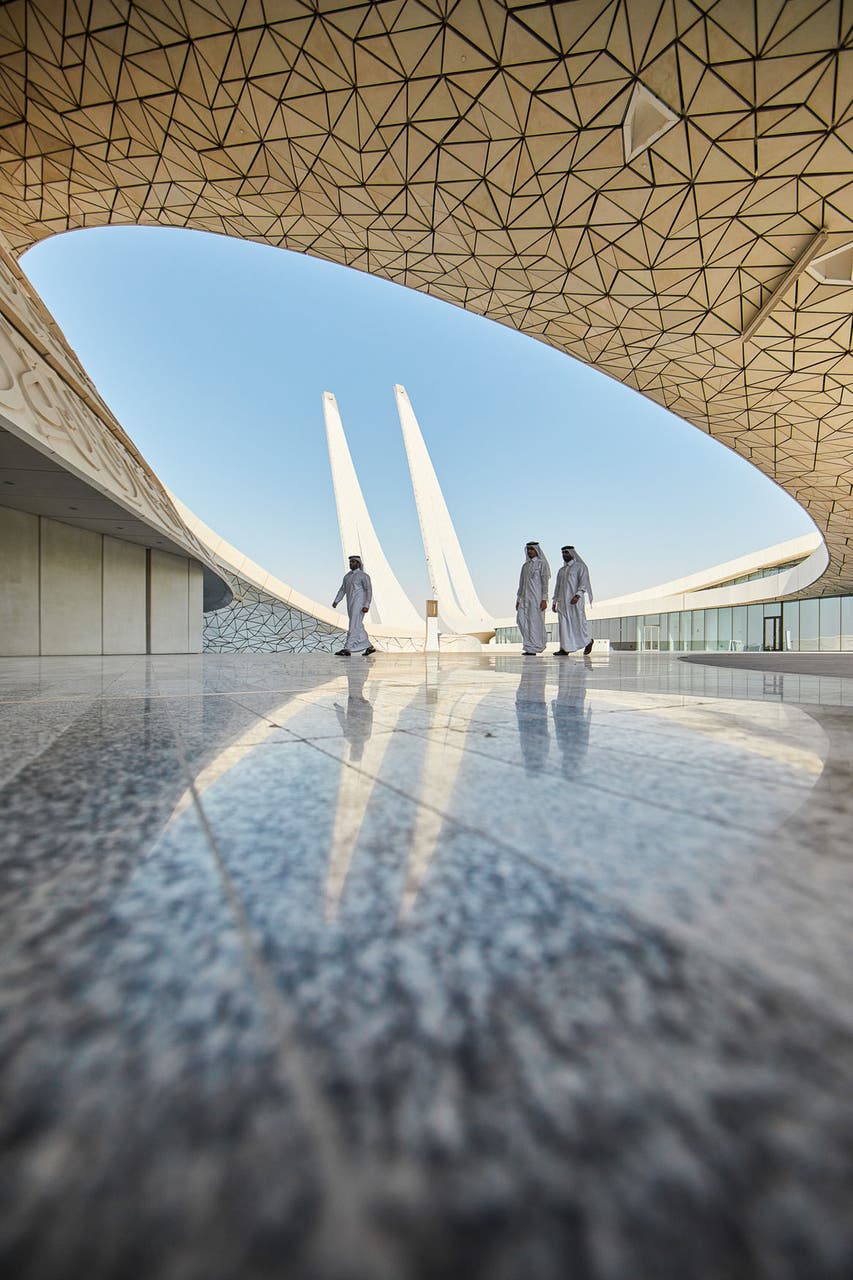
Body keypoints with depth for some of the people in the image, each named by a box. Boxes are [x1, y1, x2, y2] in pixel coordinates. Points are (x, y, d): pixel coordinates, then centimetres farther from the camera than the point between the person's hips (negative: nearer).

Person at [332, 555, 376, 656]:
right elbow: (342, 590, 15)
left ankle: (347, 650, -13)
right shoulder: (347, 576, 16)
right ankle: (370, 647, 19)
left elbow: (369, 591, -12)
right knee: (358, 628, 10)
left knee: (354, 627, -12)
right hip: (351, 605, 8)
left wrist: (367, 605, -22)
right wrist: (336, 601, 2)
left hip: (359, 605, -8)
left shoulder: (363, 576, -7)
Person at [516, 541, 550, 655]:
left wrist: (544, 599, -17)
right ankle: (539, 642, 6)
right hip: (525, 596, 6)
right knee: (521, 619, -7)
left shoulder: (542, 564, -1)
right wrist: (518, 600, 14)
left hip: (537, 597, -6)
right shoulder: (525, 565, 18)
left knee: (535, 621, -7)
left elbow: (545, 582, -8)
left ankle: (533, 648, -1)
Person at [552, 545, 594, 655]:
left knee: (579, 622, -2)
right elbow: (557, 586, 21)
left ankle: (588, 641, 22)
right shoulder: (561, 570, 20)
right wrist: (555, 602, 14)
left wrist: (578, 595, -25)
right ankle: (564, 649, -6)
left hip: (575, 600, -5)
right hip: (563, 601, 5)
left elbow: (583, 582, -10)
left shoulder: (580, 566, 1)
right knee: (564, 624, -3)